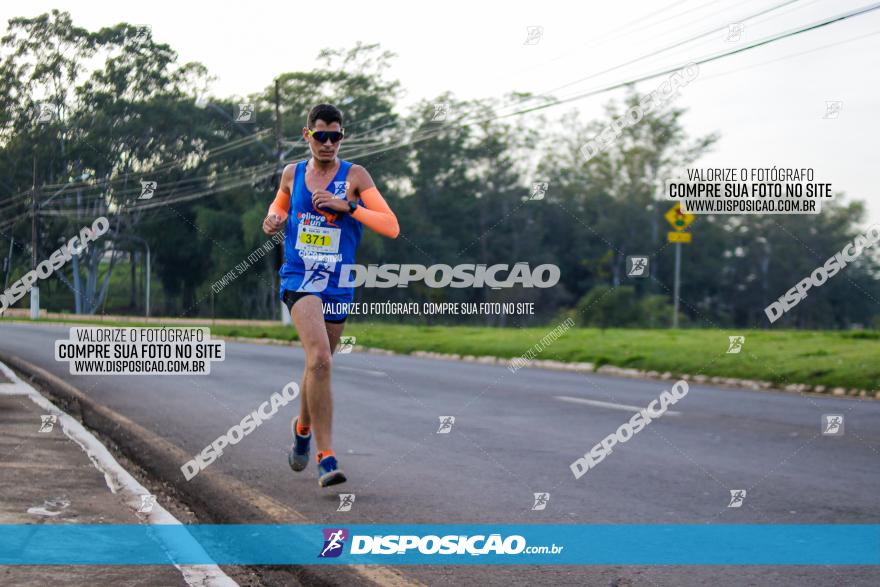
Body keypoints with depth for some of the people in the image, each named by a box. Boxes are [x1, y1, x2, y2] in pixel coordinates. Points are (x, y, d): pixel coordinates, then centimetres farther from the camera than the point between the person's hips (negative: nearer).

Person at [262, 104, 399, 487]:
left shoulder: (355, 176, -2)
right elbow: (279, 204, 28)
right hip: (298, 280, -1)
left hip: (338, 286, 1)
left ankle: (302, 428, 46)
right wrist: (274, 221, 5)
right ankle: (326, 458, -21)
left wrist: (348, 207, -19)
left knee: (318, 363, 15)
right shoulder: (292, 174, 6)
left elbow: (391, 227, -9)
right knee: (319, 358, -23)